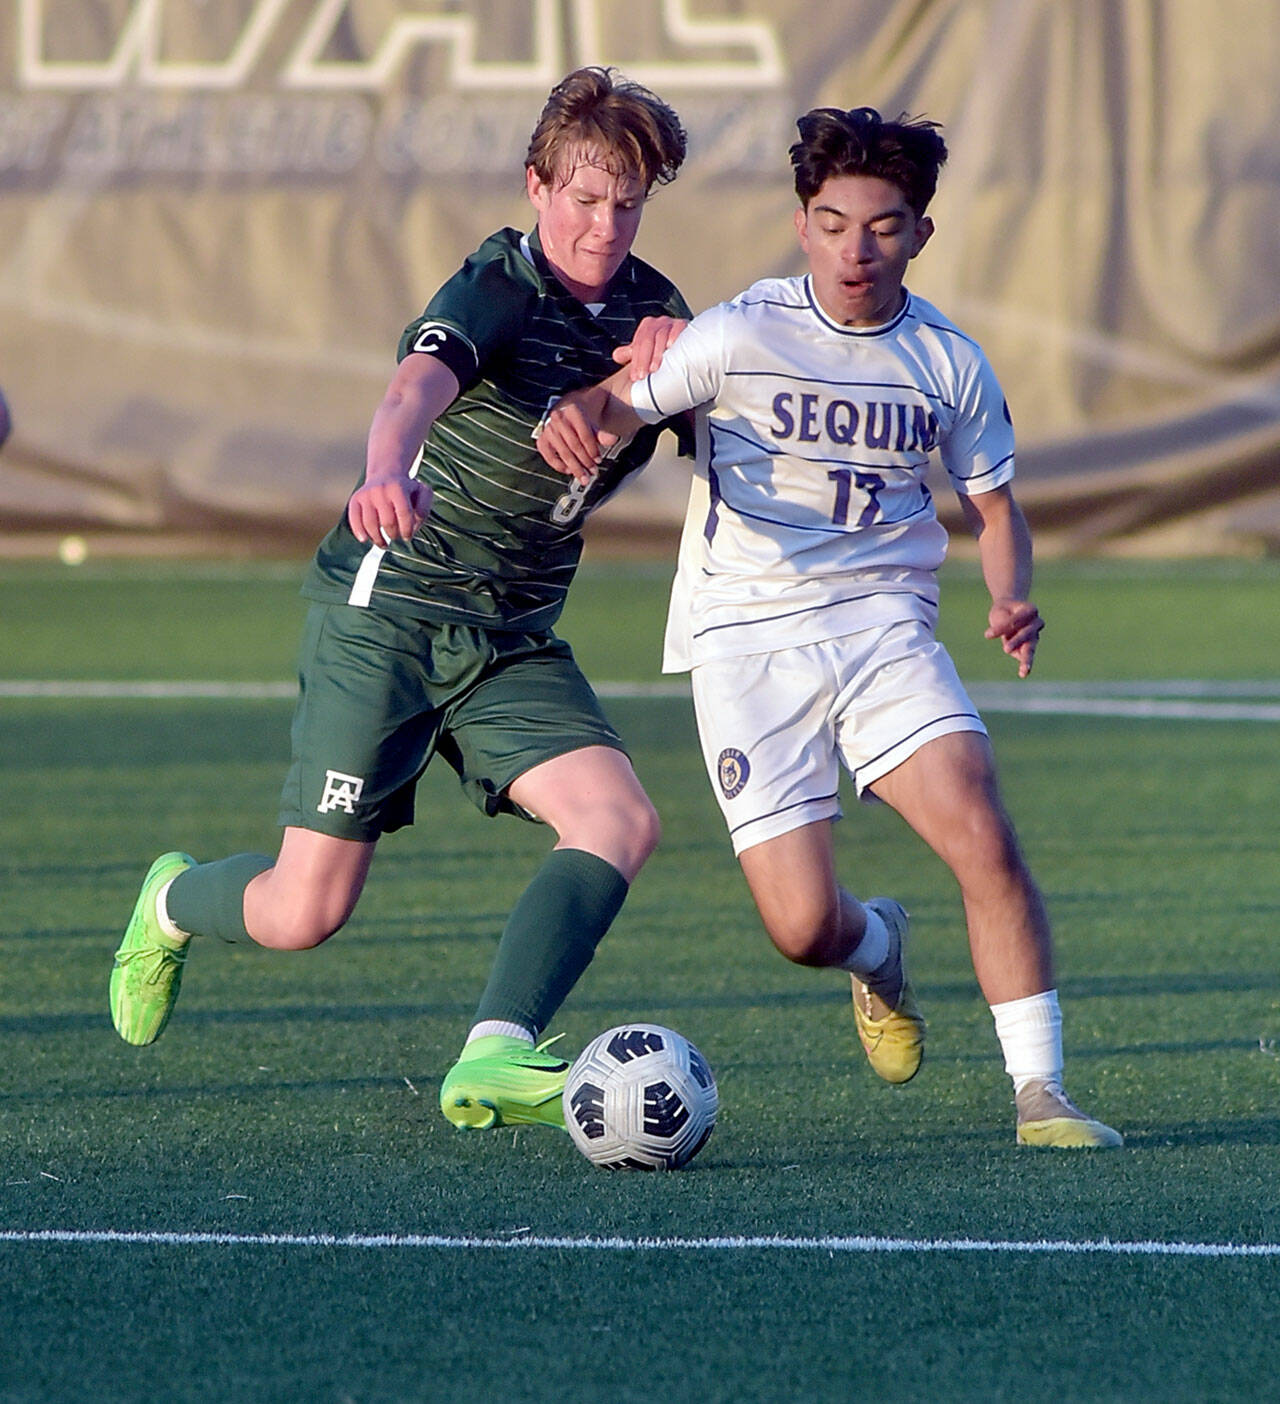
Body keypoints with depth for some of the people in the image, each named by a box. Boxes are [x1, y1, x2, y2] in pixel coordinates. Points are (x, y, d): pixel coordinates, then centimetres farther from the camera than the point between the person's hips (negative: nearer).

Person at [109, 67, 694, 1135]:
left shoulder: (648, 308, 6)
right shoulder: (495, 292, -16)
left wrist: (679, 358, -10)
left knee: (622, 819, -21)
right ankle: (174, 904, 32)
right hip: (388, 608, -6)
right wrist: (388, 474, -61)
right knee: (306, 914, -4)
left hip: (515, 638, 6)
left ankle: (493, 1059, -30)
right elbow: (419, 384, -37)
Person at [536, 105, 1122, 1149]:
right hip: (746, 639, -2)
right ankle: (879, 949, 29)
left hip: (883, 624, 2)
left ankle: (1041, 1093, -11)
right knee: (805, 927, -10)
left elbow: (994, 506, 14)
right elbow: (615, 406, -2)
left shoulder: (949, 361, 3)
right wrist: (575, 421, -28)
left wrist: (1011, 601, -7)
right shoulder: (740, 335, -7)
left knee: (985, 837, -20)